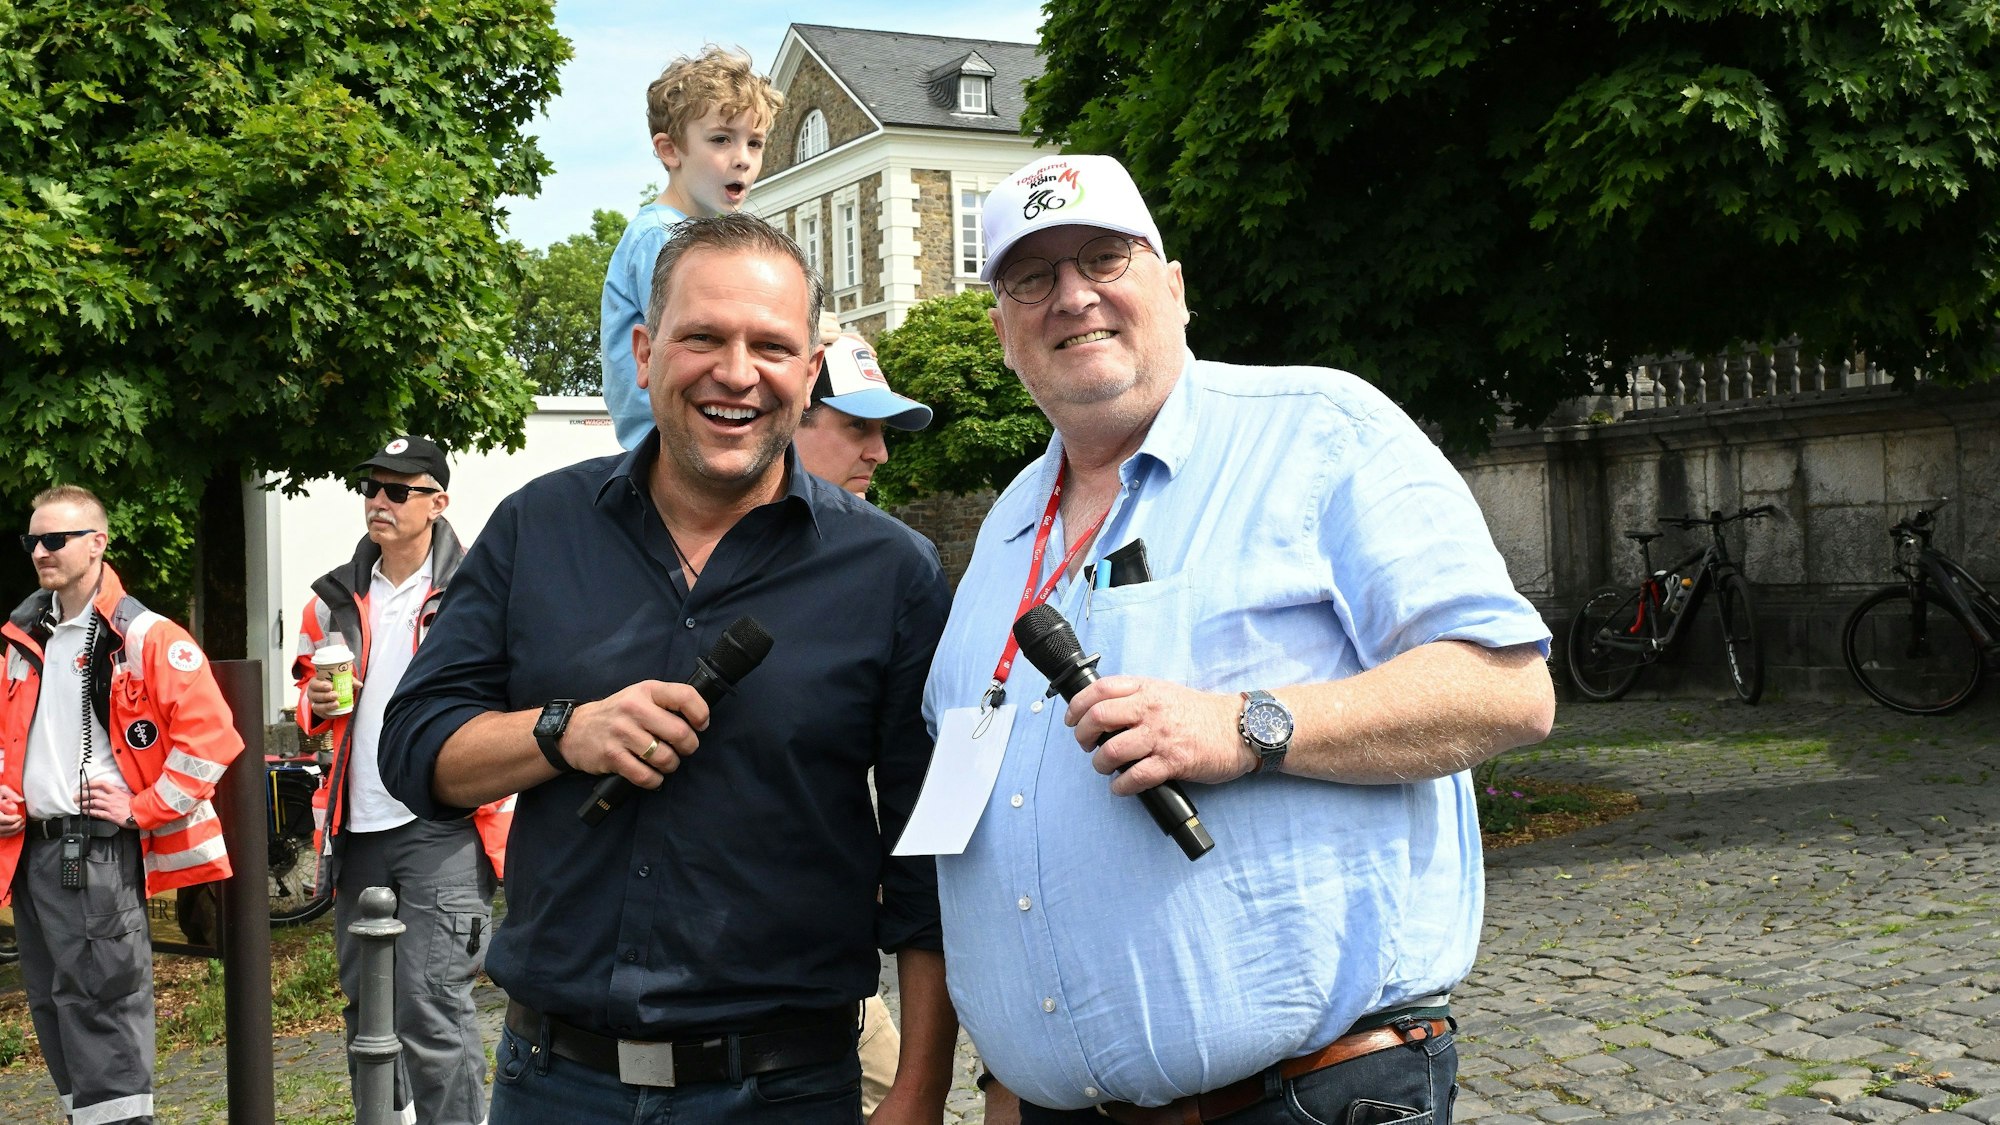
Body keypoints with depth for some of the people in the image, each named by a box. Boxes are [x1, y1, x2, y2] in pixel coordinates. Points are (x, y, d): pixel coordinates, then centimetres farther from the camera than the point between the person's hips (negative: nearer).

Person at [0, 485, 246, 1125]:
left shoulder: (145, 639, -9)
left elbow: (210, 735, -15)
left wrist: (142, 808, -13)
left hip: (99, 851, -7)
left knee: (102, 1006, -9)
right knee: (53, 1008, 13)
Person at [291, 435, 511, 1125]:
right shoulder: (337, 599, 11)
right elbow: (308, 683, 24)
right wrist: (316, 702, 1)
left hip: (442, 828, -6)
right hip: (357, 828, 6)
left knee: (432, 1010, -10)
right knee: (365, 1003, 17)